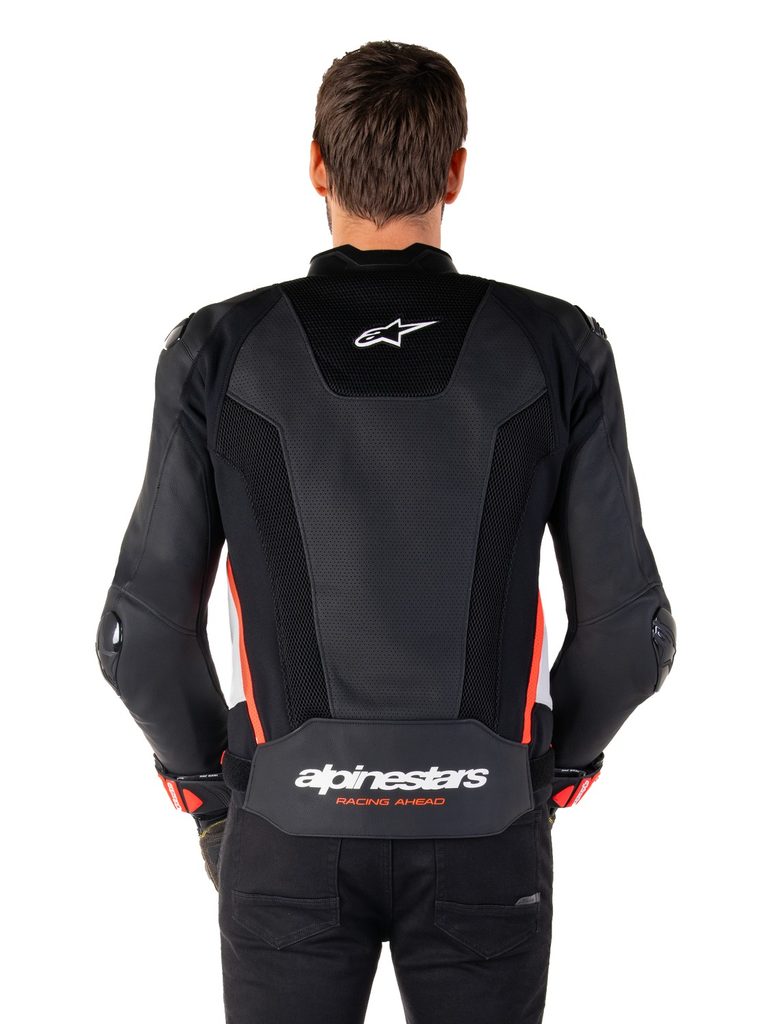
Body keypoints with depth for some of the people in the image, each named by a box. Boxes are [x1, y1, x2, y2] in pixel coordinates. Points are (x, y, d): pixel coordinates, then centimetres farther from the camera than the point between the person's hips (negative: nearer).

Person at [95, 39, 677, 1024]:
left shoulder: (218, 350, -8)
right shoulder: (558, 348, -7)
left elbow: (143, 630, -7)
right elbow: (629, 624, -5)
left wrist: (207, 791, 10)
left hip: (294, 830, 0)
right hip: (483, 832, 1)